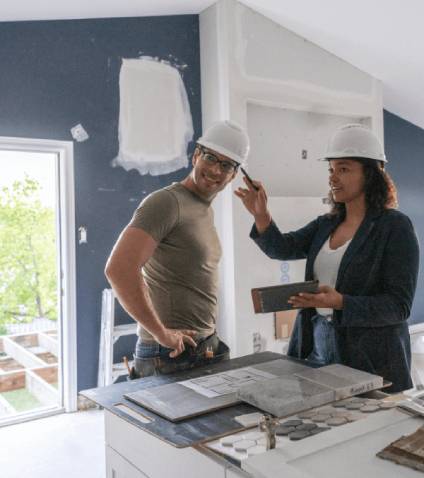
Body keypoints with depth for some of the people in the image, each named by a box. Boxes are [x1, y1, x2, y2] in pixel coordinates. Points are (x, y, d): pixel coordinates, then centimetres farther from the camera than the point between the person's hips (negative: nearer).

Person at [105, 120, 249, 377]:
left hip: (209, 346, 8)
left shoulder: (207, 210, 12)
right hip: (172, 355, -8)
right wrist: (161, 333, -21)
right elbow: (119, 269, -26)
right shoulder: (167, 202, -15)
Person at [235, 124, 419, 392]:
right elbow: (283, 249, -5)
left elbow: (399, 305, -15)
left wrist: (340, 303, -29)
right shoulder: (326, 224, 8)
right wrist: (261, 216, -23)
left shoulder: (395, 226, -11)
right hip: (315, 347, 6)